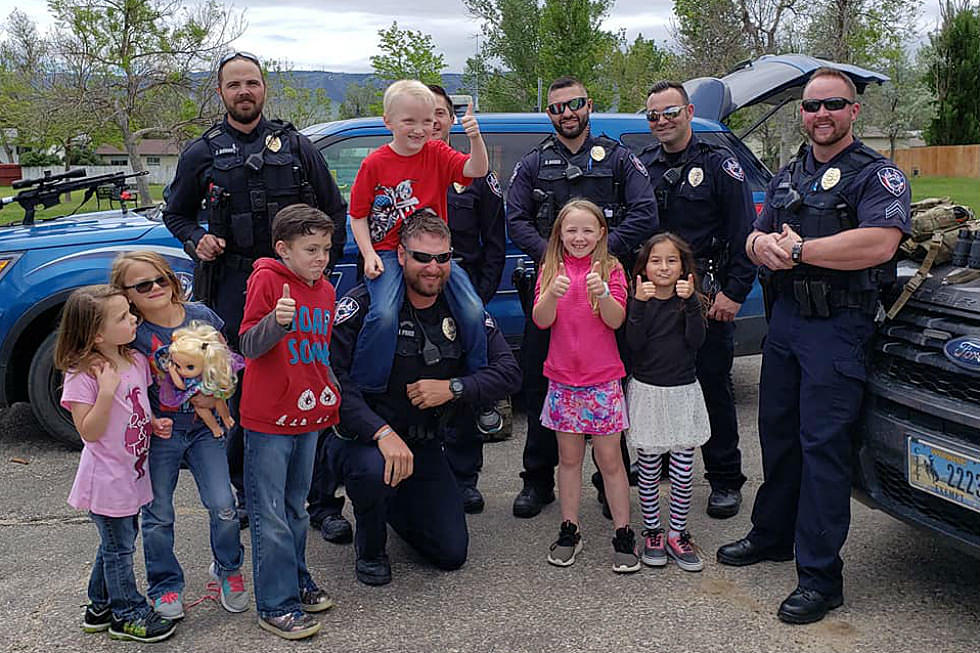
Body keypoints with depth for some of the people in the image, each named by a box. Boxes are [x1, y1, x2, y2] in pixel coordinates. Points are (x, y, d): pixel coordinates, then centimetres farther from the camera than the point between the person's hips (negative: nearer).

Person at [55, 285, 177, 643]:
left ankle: (100, 606, 39)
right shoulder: (81, 376, -21)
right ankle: (129, 615, 24)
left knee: (117, 543, 21)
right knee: (119, 546, 7)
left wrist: (154, 423, -3)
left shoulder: (137, 361, 1)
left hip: (132, 474, 8)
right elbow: (89, 432, -23)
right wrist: (106, 390, -33)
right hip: (107, 480, -8)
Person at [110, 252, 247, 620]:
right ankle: (165, 586, 29)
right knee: (158, 516, 7)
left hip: (205, 427, 1)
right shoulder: (132, 336, -10)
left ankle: (228, 569, 24)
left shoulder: (201, 316, -3)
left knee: (223, 507, -3)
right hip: (158, 431, -1)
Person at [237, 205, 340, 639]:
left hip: (310, 418, 7)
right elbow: (247, 346, -16)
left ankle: (296, 580, 34)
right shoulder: (267, 280, -11)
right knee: (271, 517, 1)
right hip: (267, 422, -6)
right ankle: (276, 604, 11)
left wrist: (334, 404, 22)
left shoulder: (325, 290, 10)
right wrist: (276, 321, -34)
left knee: (296, 508, 20)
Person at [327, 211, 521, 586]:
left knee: (452, 553, 3)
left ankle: (394, 502, 35)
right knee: (375, 470, -40)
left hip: (425, 445, 5)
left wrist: (454, 388, -19)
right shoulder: (366, 304, -16)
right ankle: (369, 546, -4)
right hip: (363, 438, -4)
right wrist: (381, 432, -35)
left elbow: (509, 372, -3)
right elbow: (331, 375, -26)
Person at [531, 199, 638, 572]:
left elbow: (616, 321, -12)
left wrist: (602, 293, -30)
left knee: (610, 459, 2)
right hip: (563, 378, 2)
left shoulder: (611, 268, -1)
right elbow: (541, 321, -7)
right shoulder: (551, 269, 4)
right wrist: (552, 293, -26)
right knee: (569, 457, 10)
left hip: (603, 378, -2)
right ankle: (569, 530, 22)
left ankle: (623, 535, 12)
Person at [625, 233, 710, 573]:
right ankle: (652, 532, 20)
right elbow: (634, 344, -14)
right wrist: (640, 303, -22)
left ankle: (678, 535, 16)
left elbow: (696, 341, -10)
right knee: (649, 470, 6)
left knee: (683, 471, 4)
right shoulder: (639, 299, 0)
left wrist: (690, 302, -19)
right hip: (647, 391, -1)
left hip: (683, 392, 1)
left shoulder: (688, 299, 4)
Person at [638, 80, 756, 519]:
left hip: (705, 295, -4)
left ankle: (725, 480, 14)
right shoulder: (643, 166, 11)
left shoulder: (718, 163, -2)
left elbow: (743, 232, -7)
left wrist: (734, 291, -14)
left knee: (713, 385, 2)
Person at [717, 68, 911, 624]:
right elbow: (755, 238, 16)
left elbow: (879, 244, -22)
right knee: (778, 433, 15)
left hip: (839, 327, -7)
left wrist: (799, 249, -18)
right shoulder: (788, 176, 18)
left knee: (822, 444, -7)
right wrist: (764, 245, -9)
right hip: (785, 318, 7)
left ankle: (820, 576, 1)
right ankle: (773, 534, 32)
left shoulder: (877, 174, -5)